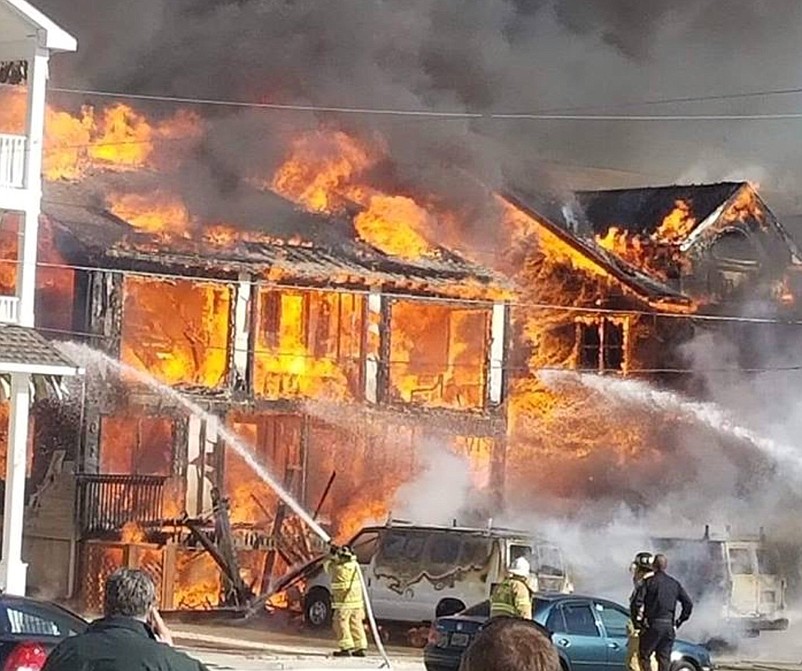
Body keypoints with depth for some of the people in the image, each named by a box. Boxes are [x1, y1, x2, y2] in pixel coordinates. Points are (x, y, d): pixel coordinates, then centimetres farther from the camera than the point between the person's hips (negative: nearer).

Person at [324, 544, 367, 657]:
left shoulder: (337, 569, -14)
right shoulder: (355, 566, 1)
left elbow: (327, 564, 6)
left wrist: (332, 555, 18)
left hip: (344, 603, -6)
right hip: (357, 602, 6)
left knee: (341, 624, 0)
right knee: (356, 624, 11)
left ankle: (346, 647, -6)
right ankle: (360, 647, 12)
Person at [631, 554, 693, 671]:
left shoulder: (648, 582, -3)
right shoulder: (675, 584, 11)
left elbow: (637, 603, -11)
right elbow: (688, 603, 10)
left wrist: (636, 622, -2)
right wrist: (680, 621, 17)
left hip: (653, 625, -4)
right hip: (669, 626, 4)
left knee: (644, 656, 5)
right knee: (664, 659, 7)